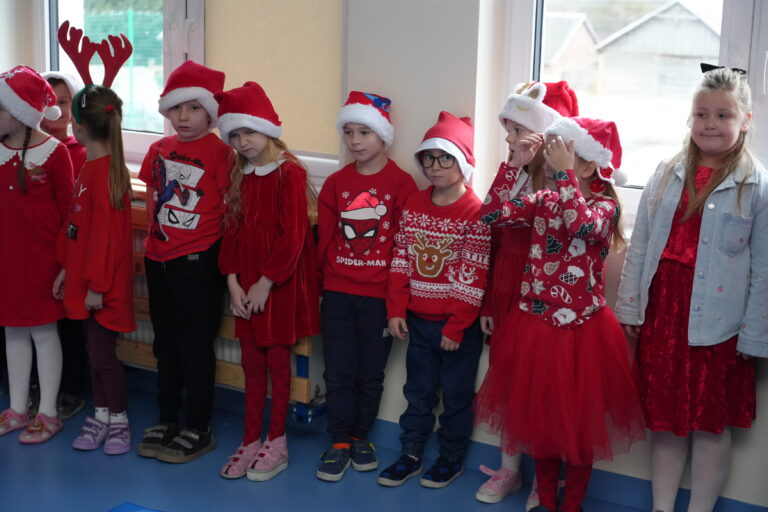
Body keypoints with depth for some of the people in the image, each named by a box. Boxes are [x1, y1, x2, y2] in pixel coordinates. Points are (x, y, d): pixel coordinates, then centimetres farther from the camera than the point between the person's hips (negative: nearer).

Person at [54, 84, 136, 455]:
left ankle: (118, 420, 17)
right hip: (84, 278, 9)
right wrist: (66, 268, 15)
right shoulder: (90, 167, 9)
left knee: (102, 352, 2)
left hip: (103, 285, -9)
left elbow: (106, 233, -21)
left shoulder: (105, 172, -20)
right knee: (94, 348, 16)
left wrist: (97, 285, -19)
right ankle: (101, 415, 28)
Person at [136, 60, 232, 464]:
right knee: (166, 344, 16)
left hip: (198, 261, -6)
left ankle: (198, 430, 14)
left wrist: (226, 258, -9)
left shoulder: (219, 152, -11)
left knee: (196, 347, 3)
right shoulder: (159, 149, 8)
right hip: (159, 259, 7)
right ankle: (166, 422, 28)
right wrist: (151, 239, 13)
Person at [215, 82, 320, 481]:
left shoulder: (290, 172, -12)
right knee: (251, 362, 12)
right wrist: (233, 281, -2)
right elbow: (231, 230, 7)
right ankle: (251, 441, 22)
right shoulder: (239, 174, 8)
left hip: (280, 282, -5)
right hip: (246, 284, 6)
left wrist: (266, 282, -16)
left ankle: (277, 444, 18)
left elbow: (293, 237, -16)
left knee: (277, 360, 6)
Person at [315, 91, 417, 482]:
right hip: (337, 293, 2)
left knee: (371, 373, 10)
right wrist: (325, 277, 5)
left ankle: (361, 438, 27)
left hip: (379, 296, -2)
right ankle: (339, 443, 17)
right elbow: (324, 237, 8)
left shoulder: (401, 183, -7)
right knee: (339, 372, 5)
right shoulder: (335, 183, 4)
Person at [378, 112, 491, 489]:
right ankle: (411, 454, 27)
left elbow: (473, 277, -14)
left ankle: (451, 458, 24)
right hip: (418, 320, 5)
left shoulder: (475, 213, -13)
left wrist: (456, 327, -14)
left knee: (456, 394, 9)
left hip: (458, 325, -5)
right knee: (418, 391, 15)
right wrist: (396, 310, -1)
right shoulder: (413, 206, 4)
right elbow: (401, 261, 5)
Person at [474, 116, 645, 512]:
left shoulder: (605, 207, -9)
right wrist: (516, 165, -8)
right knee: (538, 414, 14)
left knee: (579, 420, 8)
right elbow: (491, 213, -7)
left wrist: (563, 171, -28)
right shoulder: (543, 201, 3)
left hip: (580, 331, -4)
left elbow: (581, 225, -32)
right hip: (536, 326, 4)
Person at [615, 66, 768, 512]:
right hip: (661, 311, 4)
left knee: (711, 426, 10)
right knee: (664, 419, 14)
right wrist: (628, 308, 7)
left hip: (717, 323, -3)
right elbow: (639, 248, 8)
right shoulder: (667, 175, 5)